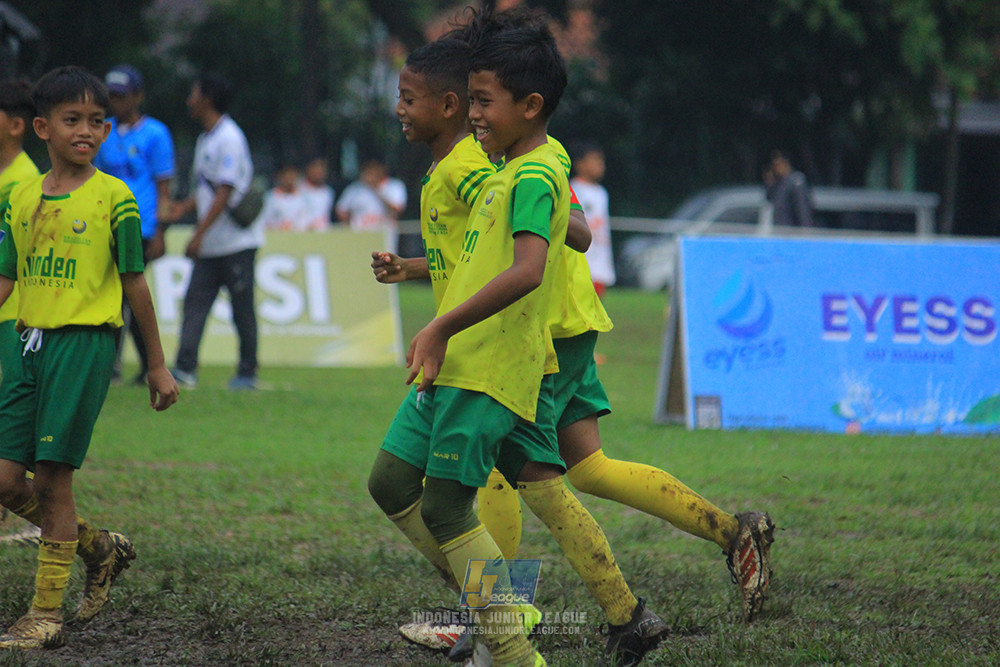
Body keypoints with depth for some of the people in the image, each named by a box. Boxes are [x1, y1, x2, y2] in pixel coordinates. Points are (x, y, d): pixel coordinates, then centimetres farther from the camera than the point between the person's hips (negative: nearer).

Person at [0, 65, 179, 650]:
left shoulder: (114, 198, -2)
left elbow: (135, 283, 2)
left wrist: (158, 364, 5)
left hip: (85, 342, -6)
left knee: (52, 479, -7)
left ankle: (47, 614, 2)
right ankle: (102, 548, 24)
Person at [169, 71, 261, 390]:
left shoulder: (229, 138, -14)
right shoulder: (205, 139, 15)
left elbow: (225, 193, -19)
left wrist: (199, 235, -23)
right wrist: (183, 207, 5)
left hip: (237, 241, -9)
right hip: (210, 246, 9)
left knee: (242, 308, 0)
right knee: (195, 301, -2)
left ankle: (247, 373, 7)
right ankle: (185, 368, -7)